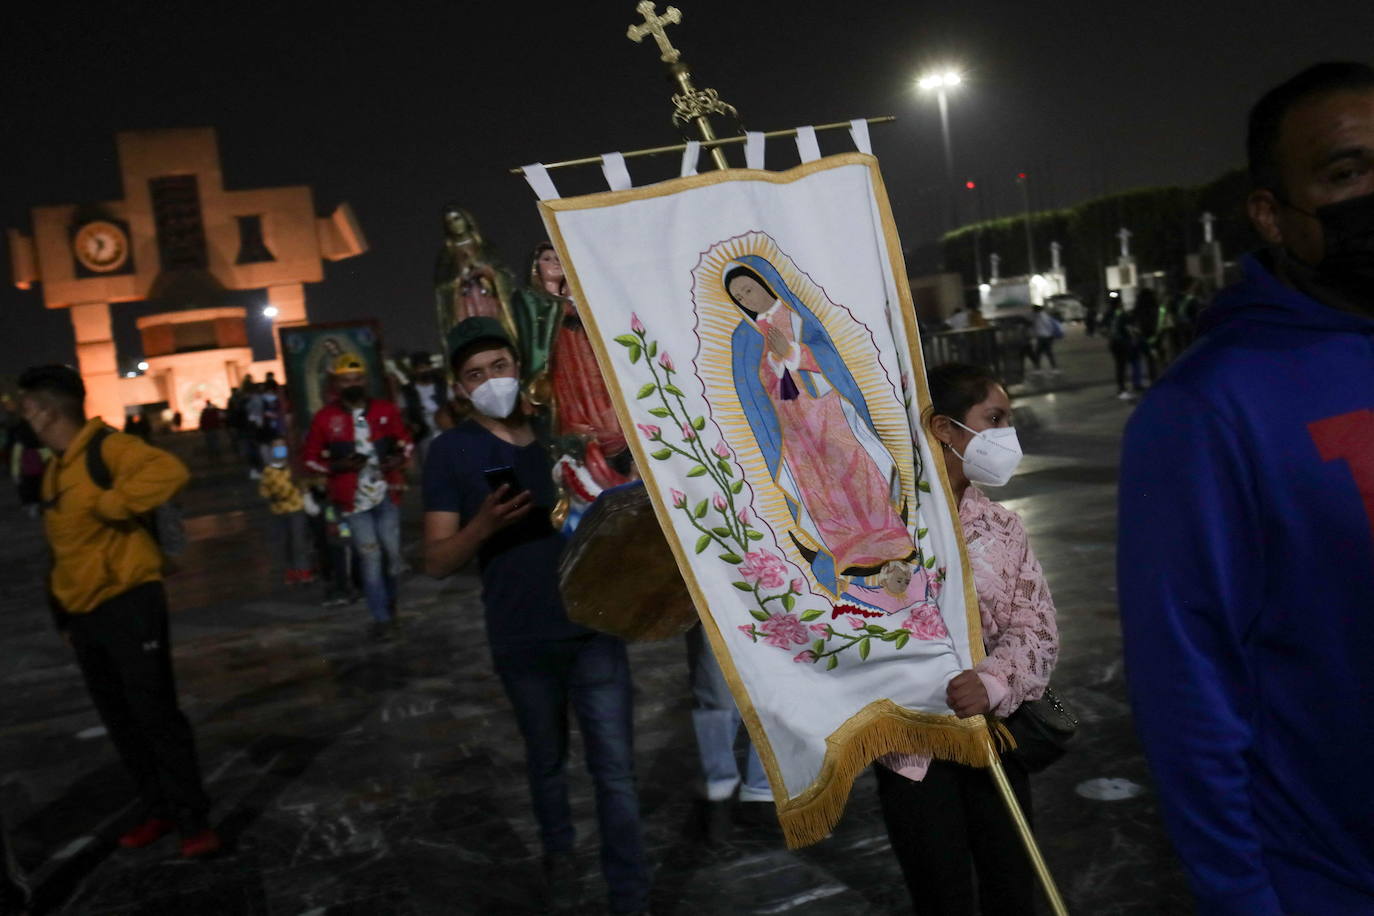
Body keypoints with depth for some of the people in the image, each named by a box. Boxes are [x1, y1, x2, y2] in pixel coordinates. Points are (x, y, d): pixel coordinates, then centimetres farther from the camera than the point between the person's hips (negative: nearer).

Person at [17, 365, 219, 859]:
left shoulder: (107, 447, -13)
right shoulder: (55, 470, 15)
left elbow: (169, 471, -32)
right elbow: (62, 546, 21)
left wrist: (109, 504, -24)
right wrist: (63, 613, 20)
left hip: (127, 604, -9)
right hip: (83, 615, 9)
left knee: (156, 714, -5)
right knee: (120, 721, 13)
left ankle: (193, 818, 4)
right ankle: (157, 810, 24)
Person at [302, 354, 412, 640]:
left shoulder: (386, 409, 1)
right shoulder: (325, 418, -5)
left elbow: (405, 440, 15)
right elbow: (309, 458, 0)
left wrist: (401, 458, -7)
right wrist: (337, 466, -18)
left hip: (386, 494, 3)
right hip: (354, 499, -3)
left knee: (392, 552, 9)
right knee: (370, 556, -5)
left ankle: (389, 603, 30)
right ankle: (382, 618, 4)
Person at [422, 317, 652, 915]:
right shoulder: (450, 451, -5)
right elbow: (437, 562, -7)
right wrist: (483, 524, -26)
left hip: (594, 627, 1)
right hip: (521, 640, 0)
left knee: (615, 771, 0)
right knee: (546, 760, 21)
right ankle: (557, 850, 47)